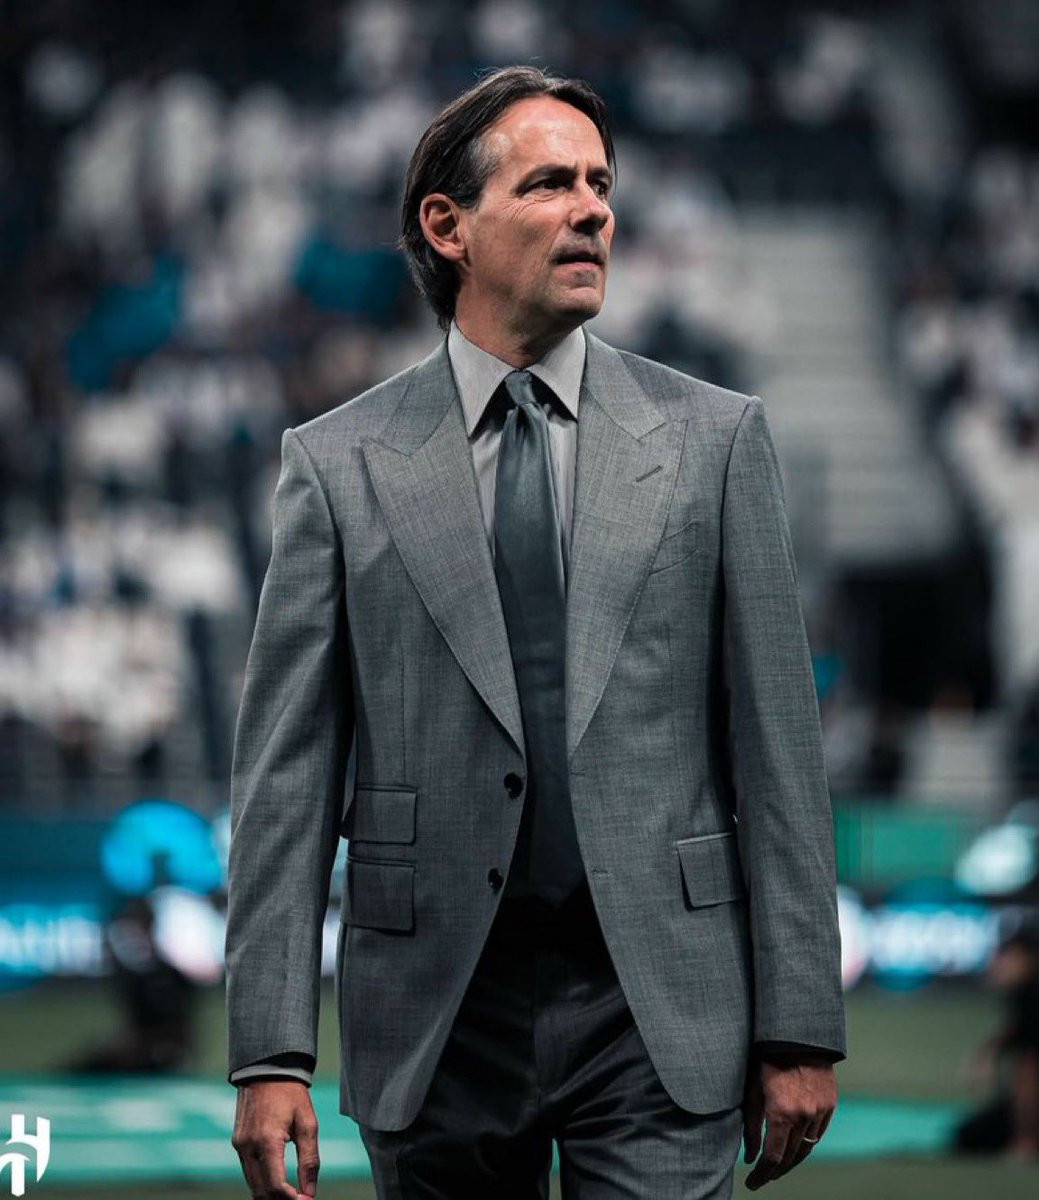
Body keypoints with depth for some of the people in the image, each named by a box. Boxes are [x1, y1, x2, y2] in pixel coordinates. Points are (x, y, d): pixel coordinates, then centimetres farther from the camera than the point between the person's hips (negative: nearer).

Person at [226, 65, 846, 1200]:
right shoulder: (338, 462, 4)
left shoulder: (712, 438, 6)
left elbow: (775, 745, 4)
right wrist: (271, 1055, -6)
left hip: (659, 1014, 0)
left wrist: (799, 1031, 0)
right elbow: (286, 772, 2)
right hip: (436, 1012, 0)